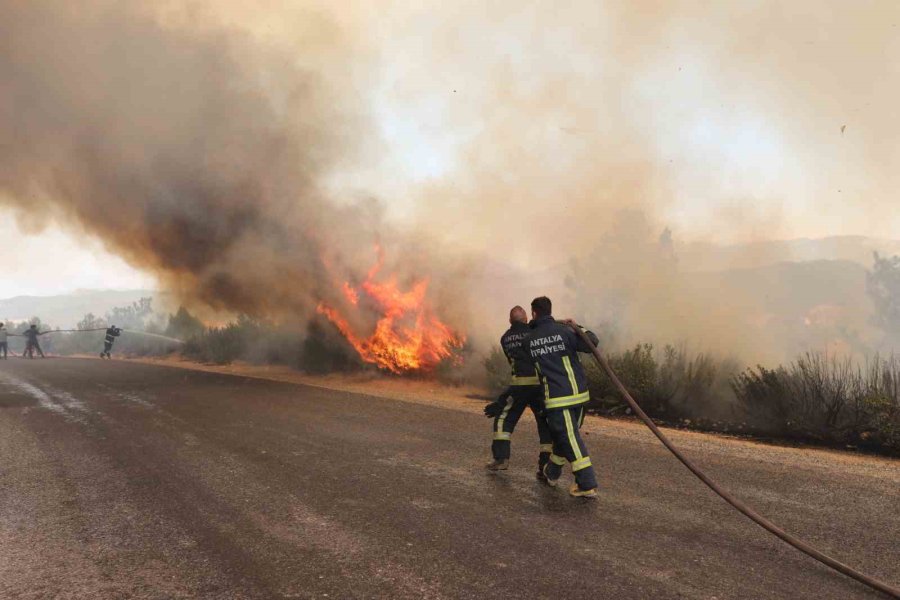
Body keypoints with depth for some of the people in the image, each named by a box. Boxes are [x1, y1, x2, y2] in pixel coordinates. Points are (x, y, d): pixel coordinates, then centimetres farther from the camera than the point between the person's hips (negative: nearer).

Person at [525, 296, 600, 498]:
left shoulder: (529, 339, 0)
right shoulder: (563, 331, -5)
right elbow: (591, 343, -7)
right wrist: (578, 328, 6)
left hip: (556, 396, -3)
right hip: (579, 393, 3)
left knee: (569, 438, -2)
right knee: (566, 434, 20)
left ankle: (588, 485, -7)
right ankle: (552, 473, 37)